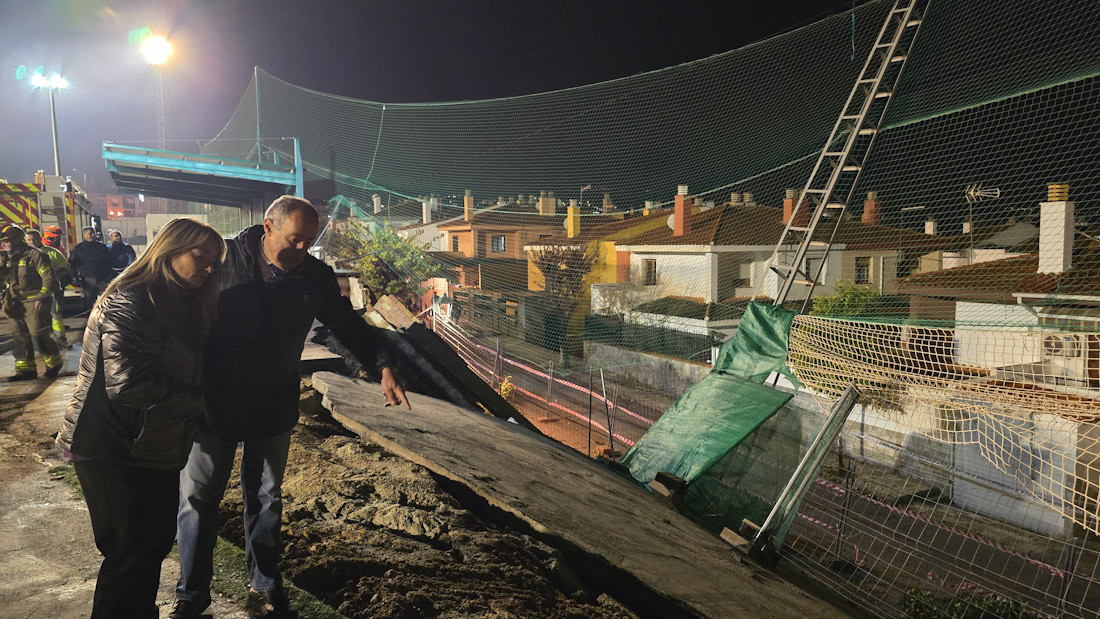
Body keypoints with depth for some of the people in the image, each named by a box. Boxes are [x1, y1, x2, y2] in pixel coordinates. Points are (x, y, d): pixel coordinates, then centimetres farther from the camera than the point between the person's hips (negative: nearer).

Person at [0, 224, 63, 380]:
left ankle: (54, 363, 9)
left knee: (38, 336, -10)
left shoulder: (34, 255, -8)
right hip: (16, 304, 8)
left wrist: (42, 297, -17)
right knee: (19, 337, 7)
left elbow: (48, 277, -13)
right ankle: (26, 370, 13)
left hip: (34, 303, -8)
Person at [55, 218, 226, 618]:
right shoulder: (129, 304, -19)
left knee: (157, 541, 18)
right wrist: (196, 402, -17)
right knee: (131, 553, 0)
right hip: (113, 453, -9)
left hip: (157, 449, 9)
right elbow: (128, 384, -27)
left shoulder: (180, 306, 11)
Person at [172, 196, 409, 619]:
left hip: (274, 411, 2)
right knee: (197, 500, 10)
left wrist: (382, 366, -13)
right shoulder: (223, 260, -13)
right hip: (213, 405, -2)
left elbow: (347, 323, 1)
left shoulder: (316, 276, -6)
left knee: (266, 501, 17)